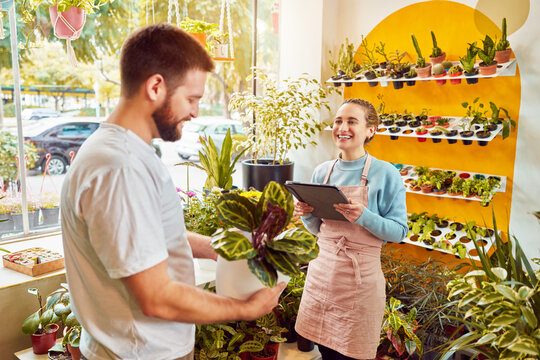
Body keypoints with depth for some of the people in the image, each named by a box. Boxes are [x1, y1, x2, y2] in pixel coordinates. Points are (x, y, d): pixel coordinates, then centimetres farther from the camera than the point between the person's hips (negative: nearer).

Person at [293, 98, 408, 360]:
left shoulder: (385, 174, -9)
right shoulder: (322, 172, 4)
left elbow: (399, 231, -10)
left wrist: (364, 217, -25)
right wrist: (306, 215, -9)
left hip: (361, 277, -4)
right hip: (323, 270, 4)